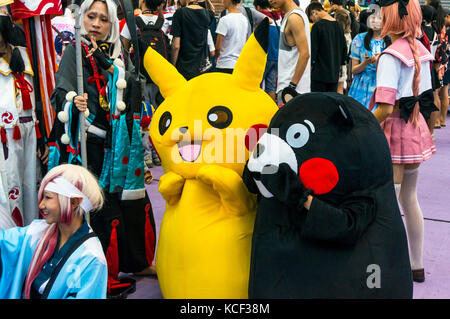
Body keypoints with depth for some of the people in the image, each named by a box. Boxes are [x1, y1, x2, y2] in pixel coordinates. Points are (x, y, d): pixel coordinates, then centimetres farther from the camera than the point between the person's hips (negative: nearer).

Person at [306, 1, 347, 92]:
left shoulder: (317, 26, -11)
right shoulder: (338, 26, 10)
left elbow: (313, 50, -12)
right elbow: (344, 49, 16)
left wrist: (310, 65, -3)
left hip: (319, 74, -7)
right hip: (334, 74, 7)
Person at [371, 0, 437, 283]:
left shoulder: (392, 55, -18)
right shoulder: (420, 49, 7)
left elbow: (385, 108, -24)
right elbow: (425, 97, 14)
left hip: (396, 131, -9)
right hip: (416, 130, 9)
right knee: (409, 198, 18)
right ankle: (417, 266, 30)